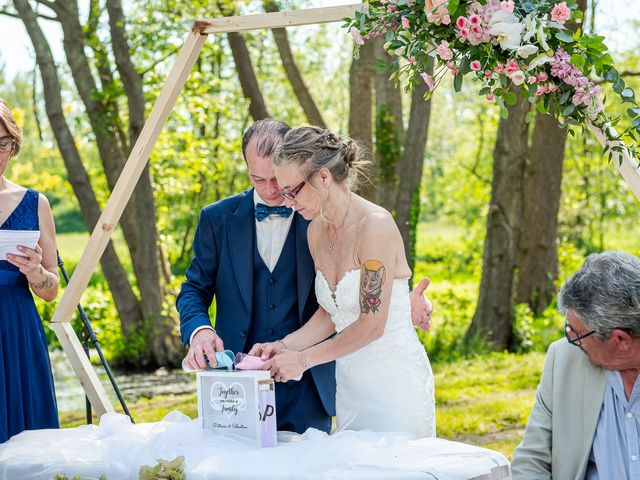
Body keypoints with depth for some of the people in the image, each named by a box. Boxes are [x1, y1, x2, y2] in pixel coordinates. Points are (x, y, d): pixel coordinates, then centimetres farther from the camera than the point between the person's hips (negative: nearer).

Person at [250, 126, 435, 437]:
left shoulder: (375, 225, -18)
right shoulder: (316, 231, 6)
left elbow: (371, 324, -19)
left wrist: (304, 358, -12)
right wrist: (286, 345, 1)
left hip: (395, 379, -7)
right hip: (349, 383, 7)